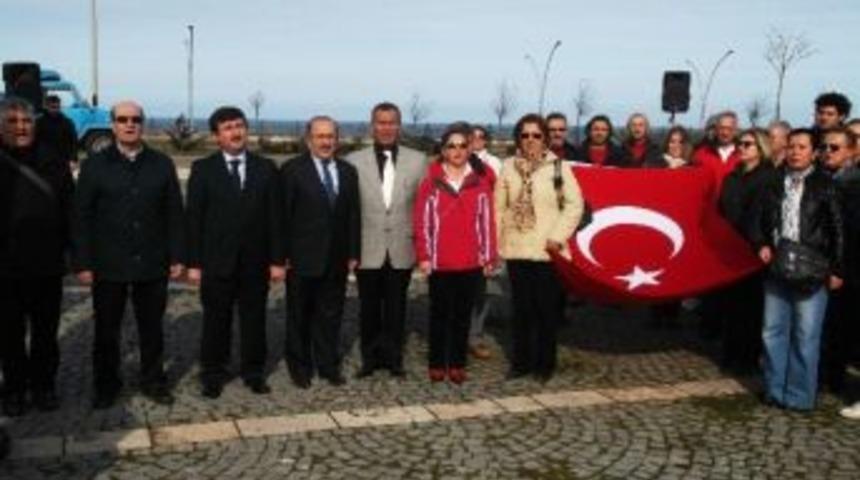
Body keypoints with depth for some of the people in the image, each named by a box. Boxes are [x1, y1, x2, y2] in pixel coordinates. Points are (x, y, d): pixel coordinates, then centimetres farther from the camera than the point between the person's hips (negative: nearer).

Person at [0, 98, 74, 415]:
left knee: (46, 331, 13)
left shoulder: (53, 161, 0)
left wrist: (72, 249, -3)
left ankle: (44, 385, 28)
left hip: (47, 265, 1)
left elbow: (68, 208, 1)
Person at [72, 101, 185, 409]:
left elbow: (174, 213, 4)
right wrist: (82, 263, -6)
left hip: (152, 264, 1)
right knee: (106, 329, 10)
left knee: (151, 328, 11)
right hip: (108, 265, -1)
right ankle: (106, 385, 25)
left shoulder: (162, 164, 4)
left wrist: (177, 256, 0)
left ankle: (153, 381, 26)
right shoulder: (95, 165, 0)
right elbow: (81, 217, -1)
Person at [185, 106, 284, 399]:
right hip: (217, 260, -1)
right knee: (216, 320, 8)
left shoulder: (265, 168, 5)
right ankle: (213, 374, 21)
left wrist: (277, 259, -1)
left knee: (254, 319, 9)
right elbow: (194, 218, -3)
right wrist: (193, 262, -8)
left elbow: (274, 216, 3)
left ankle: (253, 372, 22)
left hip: (255, 260, 2)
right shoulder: (203, 169, 0)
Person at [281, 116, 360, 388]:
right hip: (303, 258, -3)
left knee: (331, 315, 10)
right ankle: (299, 367, 22)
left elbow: (354, 215, 9)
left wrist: (353, 253, 4)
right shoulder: (292, 170, -5)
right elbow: (284, 215, -6)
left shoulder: (348, 171, 9)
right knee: (300, 316, 9)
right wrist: (283, 255, -10)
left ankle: (329, 366, 21)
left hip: (336, 260, 3)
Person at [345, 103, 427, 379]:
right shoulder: (354, 161, 0)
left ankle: (393, 358, 22)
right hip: (368, 249, 0)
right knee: (369, 308, 10)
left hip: (401, 249, 0)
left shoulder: (418, 160, 3)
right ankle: (370, 358, 24)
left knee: (396, 309, 9)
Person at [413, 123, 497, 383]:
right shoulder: (431, 180, -1)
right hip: (439, 261, -1)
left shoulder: (482, 180, 3)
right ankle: (437, 363, 19)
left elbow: (487, 220, 3)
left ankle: (457, 363, 19)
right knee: (439, 313, 9)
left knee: (463, 314, 9)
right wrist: (424, 255, -5)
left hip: (471, 261, 1)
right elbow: (422, 220, -1)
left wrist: (489, 256, 1)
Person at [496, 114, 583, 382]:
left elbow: (574, 205, -3)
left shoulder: (557, 167, -3)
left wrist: (558, 236, -9)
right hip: (516, 249, 2)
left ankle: (545, 364, 17)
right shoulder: (508, 167, 5)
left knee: (547, 309, 3)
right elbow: (499, 207, 5)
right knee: (522, 309, 9)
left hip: (546, 250, -2)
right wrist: (497, 243, 1)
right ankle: (521, 362, 21)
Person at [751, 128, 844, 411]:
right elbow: (762, 220, 17)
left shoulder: (825, 185, -1)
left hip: (811, 272, -4)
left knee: (805, 337, 1)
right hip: (778, 269, 4)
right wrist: (762, 245, -1)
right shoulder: (775, 183, 9)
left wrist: (836, 269, -5)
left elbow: (837, 229, -2)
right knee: (773, 332, 9)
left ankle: (799, 396, 11)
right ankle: (775, 390, 20)